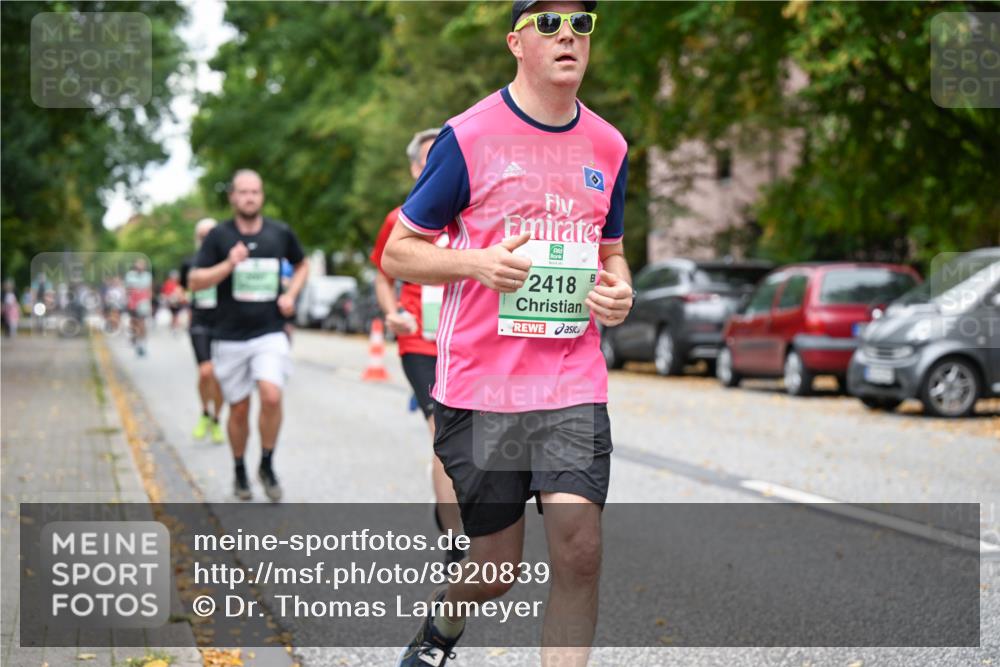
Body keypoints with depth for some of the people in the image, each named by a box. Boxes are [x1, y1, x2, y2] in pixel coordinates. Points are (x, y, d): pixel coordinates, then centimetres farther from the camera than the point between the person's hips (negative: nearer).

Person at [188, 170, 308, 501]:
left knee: (271, 396, -20)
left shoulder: (281, 233, 4)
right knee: (239, 409, 5)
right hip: (231, 336, 0)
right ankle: (240, 471, 27)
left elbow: (302, 265, 23)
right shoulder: (219, 236, -1)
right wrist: (229, 265, -19)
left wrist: (291, 294, 5)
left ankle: (267, 465, 1)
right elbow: (195, 281, -5)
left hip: (270, 333, 0)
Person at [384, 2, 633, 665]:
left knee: (579, 549, -12)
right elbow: (398, 252, 1)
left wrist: (618, 289, 1)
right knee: (497, 567, 7)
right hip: (479, 384, -3)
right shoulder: (467, 137, -4)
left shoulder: (609, 146, 10)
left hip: (574, 383, 3)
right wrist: (477, 263, -17)